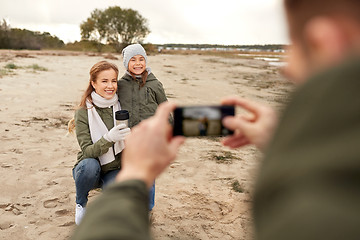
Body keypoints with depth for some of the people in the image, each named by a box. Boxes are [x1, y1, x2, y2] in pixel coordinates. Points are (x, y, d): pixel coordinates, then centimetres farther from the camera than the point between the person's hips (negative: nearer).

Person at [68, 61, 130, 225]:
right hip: (90, 169, 0)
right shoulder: (83, 113, -14)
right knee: (89, 165, -36)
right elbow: (87, 151, -21)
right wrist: (108, 138, -39)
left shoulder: (122, 105, -7)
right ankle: (81, 204, -3)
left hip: (114, 170, 1)